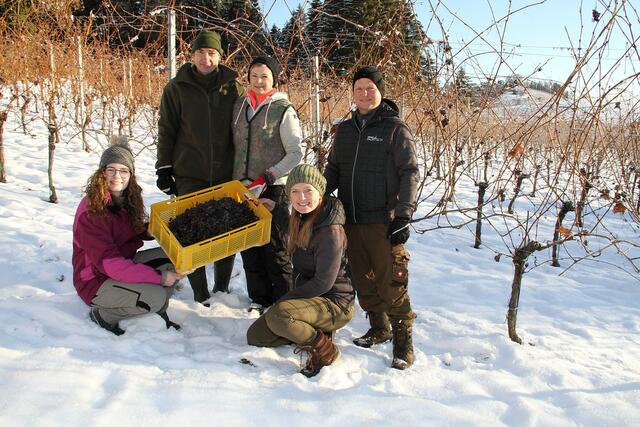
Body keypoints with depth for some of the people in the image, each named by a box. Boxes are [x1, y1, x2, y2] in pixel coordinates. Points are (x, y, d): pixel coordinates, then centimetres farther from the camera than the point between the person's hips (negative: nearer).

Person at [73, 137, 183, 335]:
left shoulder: (128, 199, 0)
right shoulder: (91, 210, -24)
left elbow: (139, 231, 11)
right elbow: (108, 262, -28)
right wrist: (157, 277, -30)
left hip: (126, 263, 8)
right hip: (96, 280, -7)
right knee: (156, 296, -28)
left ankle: (158, 311, 1)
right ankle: (103, 314, -4)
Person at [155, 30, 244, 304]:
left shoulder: (233, 86, 4)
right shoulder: (177, 88, 2)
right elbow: (166, 131, 5)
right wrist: (164, 169, 0)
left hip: (226, 175, 1)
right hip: (189, 176, -1)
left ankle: (222, 288, 23)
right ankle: (200, 294, 13)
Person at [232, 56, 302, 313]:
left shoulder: (283, 110, -6)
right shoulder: (239, 105, 10)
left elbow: (295, 154, -8)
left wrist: (266, 178, -15)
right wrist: (236, 180, 11)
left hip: (273, 190, -5)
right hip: (242, 188, 5)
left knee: (275, 248, -2)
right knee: (248, 246, 10)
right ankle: (259, 298, 23)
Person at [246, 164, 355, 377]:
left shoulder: (330, 231, -23)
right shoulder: (301, 220, 5)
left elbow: (323, 282, -22)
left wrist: (285, 299, -13)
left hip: (335, 304, -9)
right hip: (307, 296, 9)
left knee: (277, 315, -34)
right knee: (255, 336, 3)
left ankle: (323, 349, -11)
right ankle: (313, 330, 13)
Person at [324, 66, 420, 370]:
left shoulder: (395, 129, -2)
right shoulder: (345, 130, 14)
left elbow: (410, 173, -6)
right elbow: (333, 169, 22)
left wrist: (403, 214, -14)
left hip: (383, 222, -6)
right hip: (351, 220, 6)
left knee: (390, 282, -6)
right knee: (363, 279, 13)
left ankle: (403, 340, 5)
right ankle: (379, 328, 29)